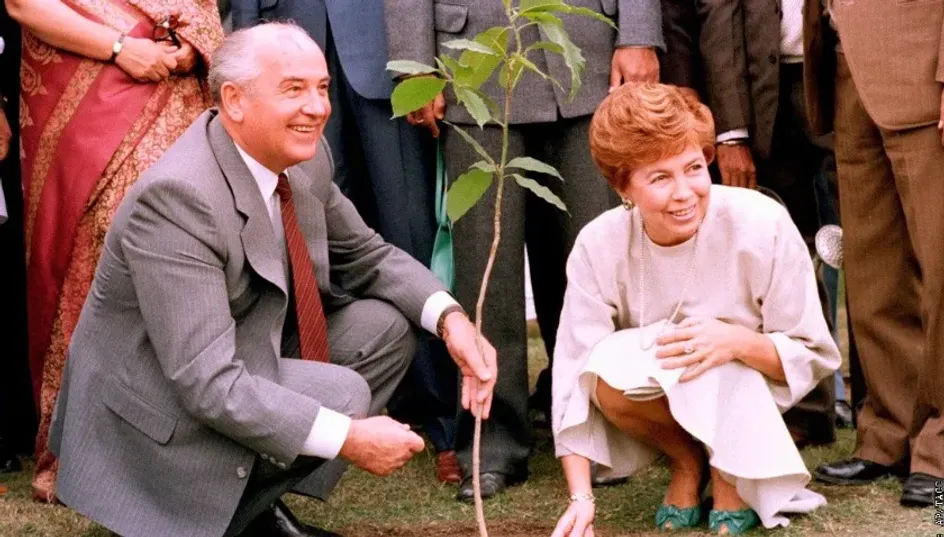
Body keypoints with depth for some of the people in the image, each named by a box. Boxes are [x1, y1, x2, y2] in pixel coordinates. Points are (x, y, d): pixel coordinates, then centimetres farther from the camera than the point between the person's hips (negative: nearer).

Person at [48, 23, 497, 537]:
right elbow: (209, 384, -32)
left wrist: (449, 316, -6)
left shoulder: (305, 159, -4)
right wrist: (348, 438, -32)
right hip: (160, 418, -9)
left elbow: (365, 255, 13)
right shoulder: (175, 198, -29)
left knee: (387, 326, 2)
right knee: (344, 394, -22)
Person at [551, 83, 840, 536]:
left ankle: (731, 475, -2)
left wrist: (738, 341, -35)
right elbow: (573, 378, -18)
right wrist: (580, 498, -28)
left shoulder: (761, 226, -23)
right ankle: (687, 461, 1)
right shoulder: (599, 247, -18)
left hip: (746, 397, -2)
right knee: (609, 370, -31)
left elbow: (814, 358, -14)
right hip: (663, 404, 2)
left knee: (713, 366, -35)